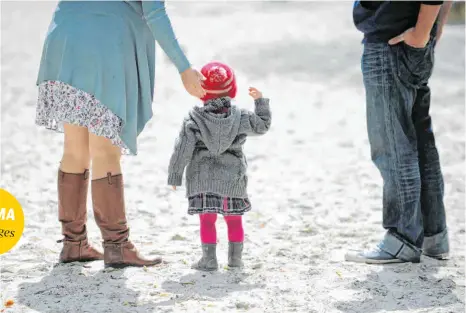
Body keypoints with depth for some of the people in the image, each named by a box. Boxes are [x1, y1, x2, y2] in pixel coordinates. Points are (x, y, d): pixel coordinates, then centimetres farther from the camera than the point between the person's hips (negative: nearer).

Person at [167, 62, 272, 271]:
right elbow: (262, 125, 13)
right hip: (233, 178, 2)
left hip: (203, 180, -2)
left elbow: (183, 150, -7)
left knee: (207, 220, 0)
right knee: (234, 219, 13)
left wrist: (175, 175, 1)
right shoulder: (240, 118, -1)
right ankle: (235, 258, 19)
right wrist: (260, 101, 24)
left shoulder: (193, 120, -7)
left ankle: (209, 259, -3)